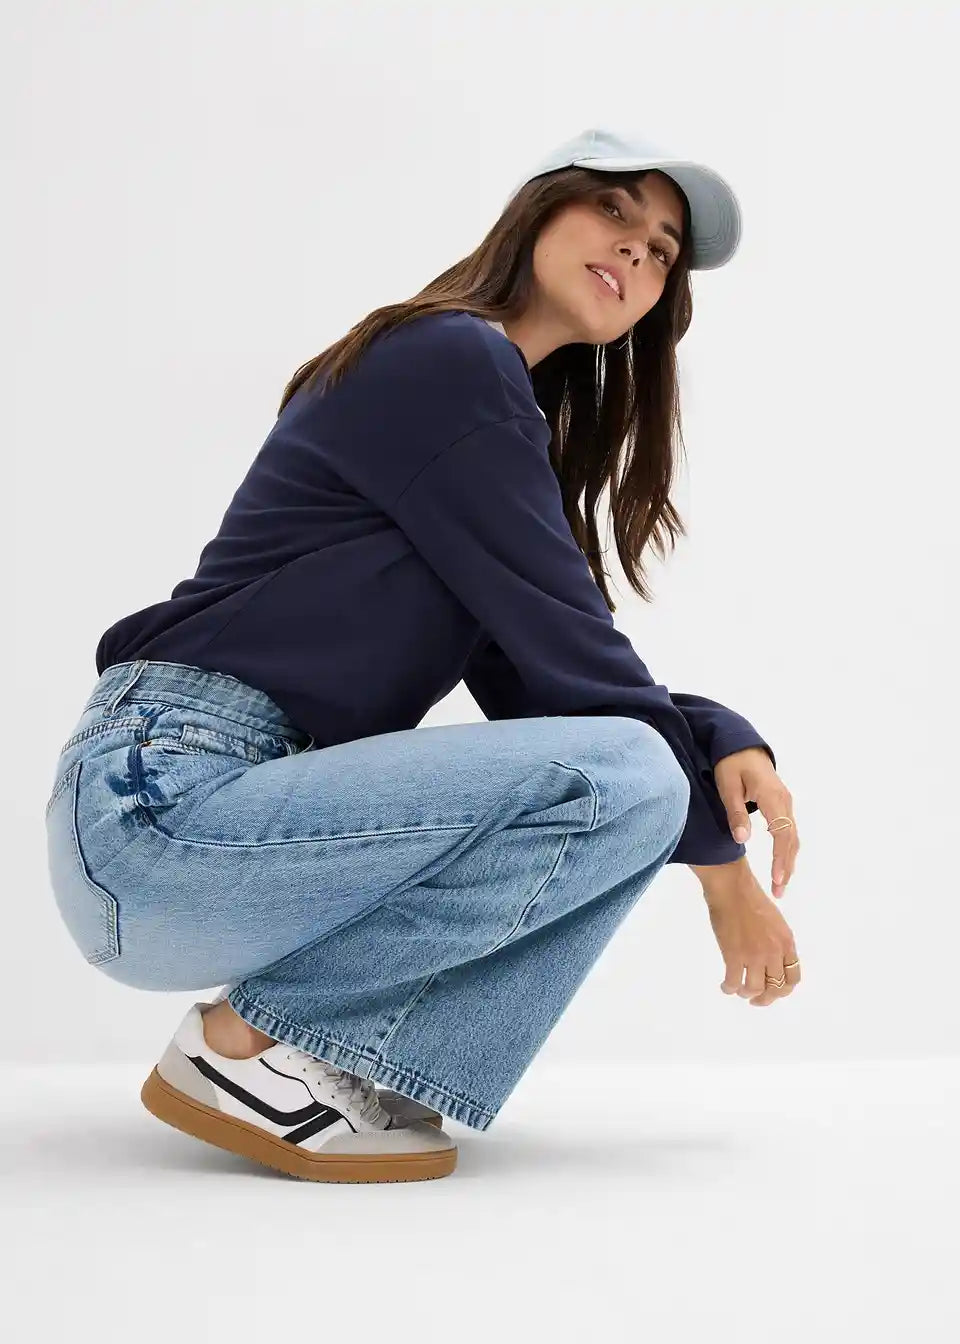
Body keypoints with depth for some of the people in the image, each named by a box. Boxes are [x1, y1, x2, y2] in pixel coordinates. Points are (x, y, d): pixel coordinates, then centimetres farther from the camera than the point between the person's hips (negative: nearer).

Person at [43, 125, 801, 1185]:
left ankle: (365, 1063, 0)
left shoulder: (507, 414, 21)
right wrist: (721, 857, -2)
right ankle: (252, 1039, -10)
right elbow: (565, 646, -11)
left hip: (263, 805, 9)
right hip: (167, 798, -9)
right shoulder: (447, 357, -8)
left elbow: (537, 682, 12)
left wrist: (718, 740, -6)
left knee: (638, 756, 5)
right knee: (626, 778, -21)